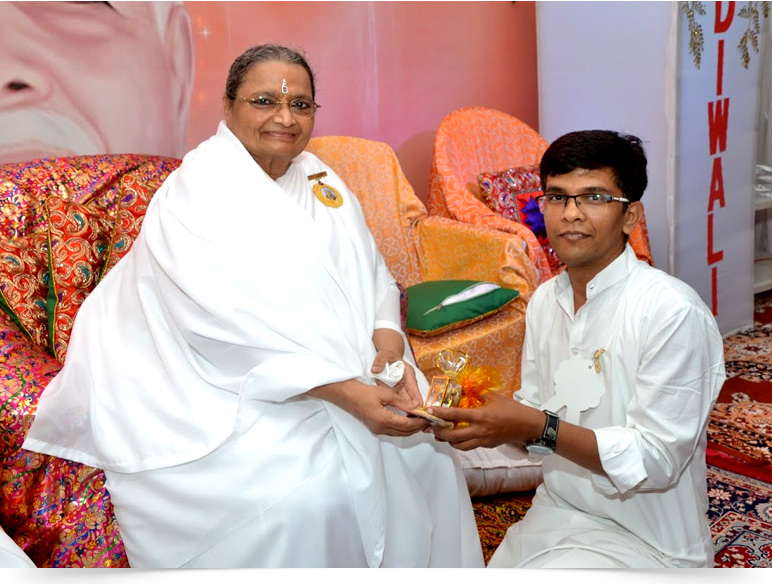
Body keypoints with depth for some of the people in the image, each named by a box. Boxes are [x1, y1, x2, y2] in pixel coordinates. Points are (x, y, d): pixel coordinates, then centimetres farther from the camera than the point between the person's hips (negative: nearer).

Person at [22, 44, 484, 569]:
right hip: (232, 403, -6)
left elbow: (372, 272, 9)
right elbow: (234, 327, -22)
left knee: (426, 457, -5)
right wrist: (345, 392, -29)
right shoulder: (197, 194, -11)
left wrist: (387, 334, -14)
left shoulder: (321, 180, 11)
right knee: (305, 502, -25)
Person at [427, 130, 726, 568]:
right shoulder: (545, 300, 2)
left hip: (644, 543, -6)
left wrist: (539, 427, -30)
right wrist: (485, 418, -14)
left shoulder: (674, 312, -22)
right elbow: (536, 413, 7)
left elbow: (656, 461, -21)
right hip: (555, 516, 6)